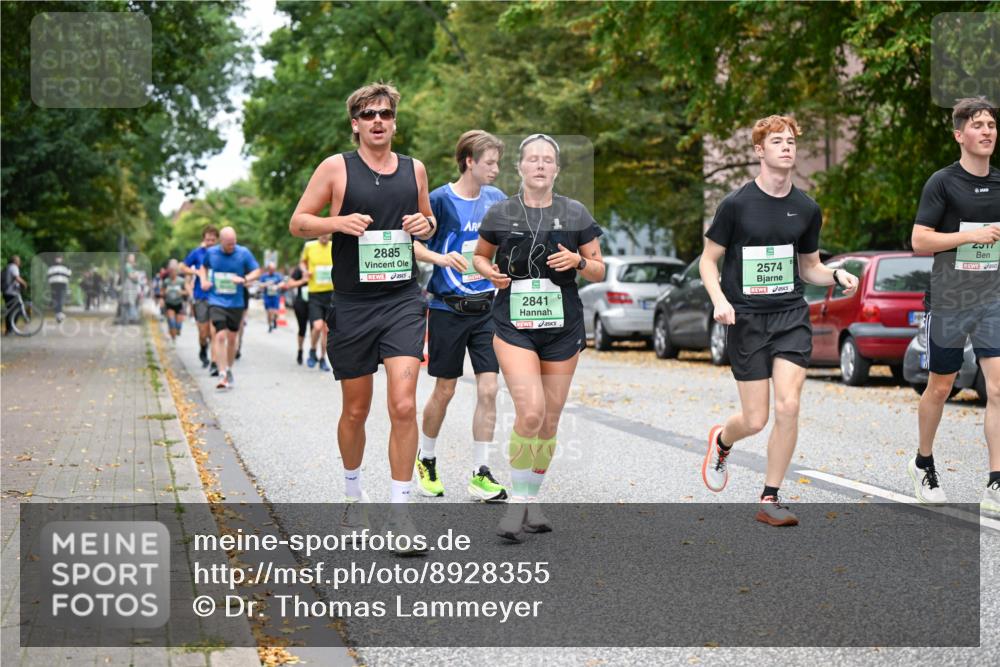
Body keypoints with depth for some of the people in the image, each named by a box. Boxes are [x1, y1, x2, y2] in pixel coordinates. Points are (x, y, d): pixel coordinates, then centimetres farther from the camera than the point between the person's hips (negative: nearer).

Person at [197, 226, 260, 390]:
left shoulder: (243, 253, -5)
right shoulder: (211, 252, -1)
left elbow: (257, 271, 0)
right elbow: (203, 266, 19)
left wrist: (244, 279, -19)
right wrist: (203, 280, 0)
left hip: (236, 303, 1)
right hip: (216, 301, -1)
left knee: (232, 338, 10)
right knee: (220, 336, -14)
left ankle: (229, 370, 29)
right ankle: (222, 375, -15)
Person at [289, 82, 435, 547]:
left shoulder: (414, 169, 8)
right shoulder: (336, 168, -1)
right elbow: (297, 222, 1)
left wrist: (425, 225, -1)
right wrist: (338, 222, -17)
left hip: (403, 302, 1)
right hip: (352, 304, -1)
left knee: (403, 405, -13)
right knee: (356, 409, 10)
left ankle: (400, 512, -6)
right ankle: (353, 494, 34)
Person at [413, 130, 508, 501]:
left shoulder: (496, 200, 5)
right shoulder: (441, 200, -10)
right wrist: (441, 258, -28)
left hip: (486, 308, 4)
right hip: (448, 309, -4)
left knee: (488, 389, -3)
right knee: (445, 391, 5)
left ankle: (480, 474, 3)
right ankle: (426, 460, 27)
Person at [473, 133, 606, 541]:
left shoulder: (575, 214, 3)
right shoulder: (500, 214, 1)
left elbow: (599, 271, 9)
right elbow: (479, 256, 16)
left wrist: (578, 261, -12)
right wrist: (489, 272, -6)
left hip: (563, 328, 2)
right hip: (513, 326, -2)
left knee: (550, 421, 7)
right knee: (530, 412, -18)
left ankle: (531, 501, 23)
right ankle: (516, 504, -6)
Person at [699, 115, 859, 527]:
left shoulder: (807, 209, 7)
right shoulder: (736, 204, -5)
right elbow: (708, 260, 2)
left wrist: (837, 276, -3)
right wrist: (720, 300, -15)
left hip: (791, 315, 3)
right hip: (746, 319, -3)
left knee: (788, 405, -13)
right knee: (755, 420, -3)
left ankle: (770, 499, 2)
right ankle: (721, 441, 35)